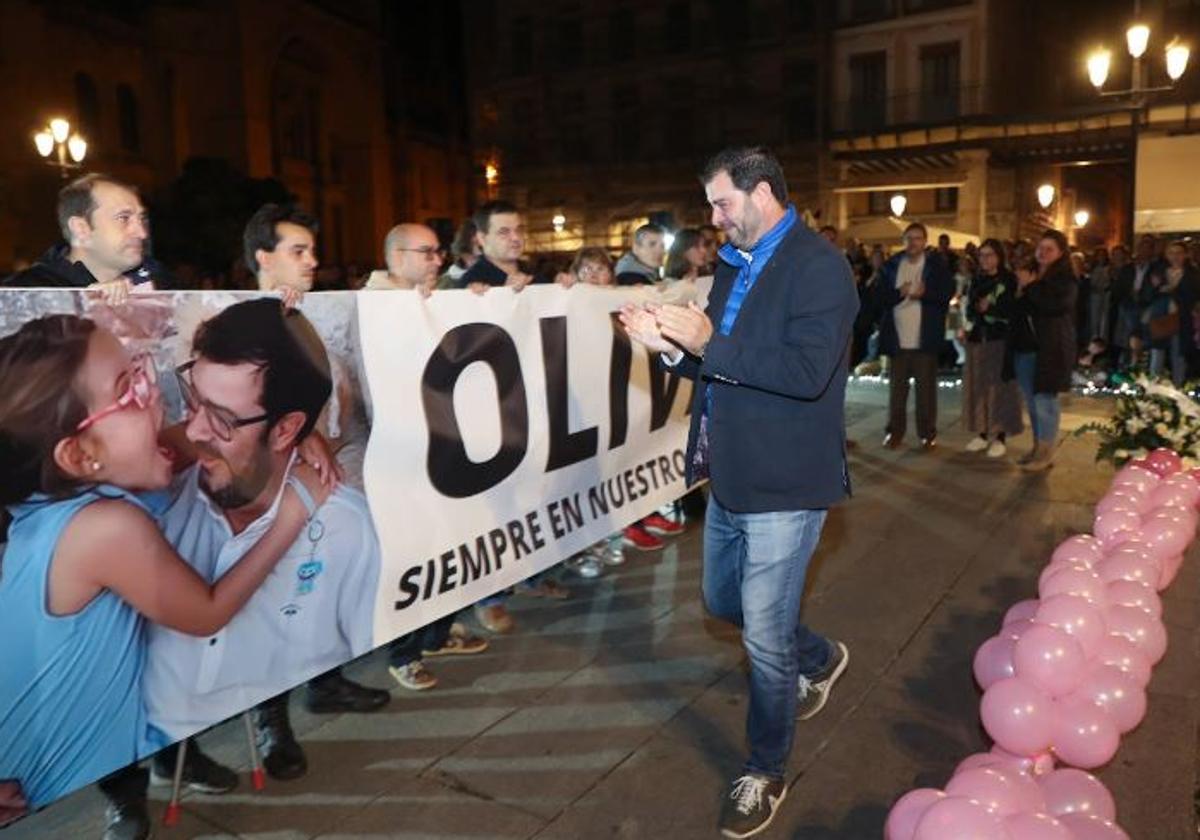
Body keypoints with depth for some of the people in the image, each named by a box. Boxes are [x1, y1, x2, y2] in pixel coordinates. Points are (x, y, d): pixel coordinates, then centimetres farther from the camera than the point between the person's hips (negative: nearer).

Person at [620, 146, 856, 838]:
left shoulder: (818, 266, -14)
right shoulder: (735, 266, 12)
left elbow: (807, 371, -27)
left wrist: (708, 342, -24)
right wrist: (670, 344, -4)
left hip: (784, 486, -9)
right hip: (731, 480, 9)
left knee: (765, 636, 2)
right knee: (725, 601, 23)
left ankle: (767, 774, 25)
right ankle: (818, 659, 49)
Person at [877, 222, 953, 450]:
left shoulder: (937, 264, 3)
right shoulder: (891, 265, 7)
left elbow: (947, 293, -4)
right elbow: (881, 297, 1)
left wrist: (924, 293, -20)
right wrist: (899, 293, -18)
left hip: (925, 337, -1)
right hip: (898, 336, 2)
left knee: (926, 386, 5)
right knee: (897, 386, 7)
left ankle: (927, 432, 13)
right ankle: (895, 431, 14)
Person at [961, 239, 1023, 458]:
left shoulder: (1009, 280, -2)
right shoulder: (976, 280, 13)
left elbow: (1013, 311, -9)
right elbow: (970, 311, 7)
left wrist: (988, 309, -11)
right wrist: (979, 309, -12)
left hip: (1000, 340, -5)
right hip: (977, 339, 5)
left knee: (999, 387, -3)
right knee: (978, 387, 5)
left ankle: (1000, 437, 4)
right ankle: (983, 433, 15)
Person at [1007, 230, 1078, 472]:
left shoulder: (1065, 279, -6)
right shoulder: (1027, 273, 14)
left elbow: (1055, 305, -23)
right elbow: (1014, 306, 16)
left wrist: (1030, 287, -13)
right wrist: (1019, 291, -5)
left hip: (1049, 348, -7)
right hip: (1024, 344, 7)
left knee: (1045, 400, -5)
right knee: (1031, 401, 13)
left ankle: (1046, 452, 4)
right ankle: (1037, 447, 24)